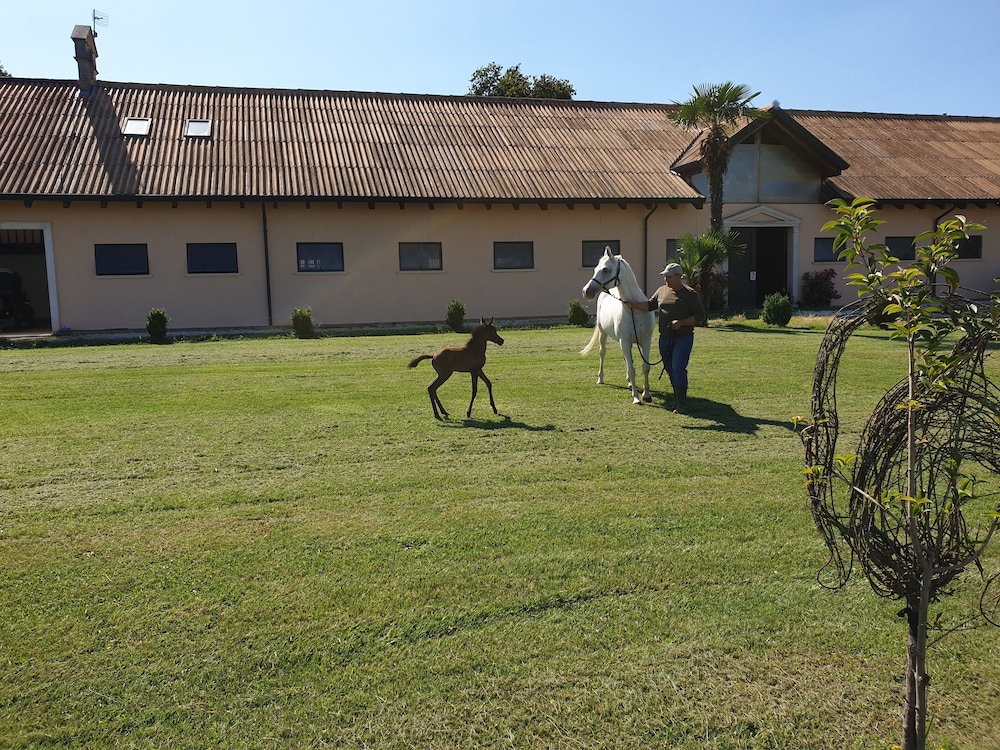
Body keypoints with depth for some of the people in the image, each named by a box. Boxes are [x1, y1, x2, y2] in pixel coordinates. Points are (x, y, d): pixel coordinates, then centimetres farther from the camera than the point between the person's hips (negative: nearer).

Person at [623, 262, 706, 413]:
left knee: (678, 369, -13)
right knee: (670, 369, 11)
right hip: (665, 338, 6)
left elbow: (700, 316, -8)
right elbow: (649, 305, 15)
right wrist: (634, 304, -2)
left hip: (683, 338, -6)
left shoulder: (690, 294, -7)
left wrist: (682, 322, -21)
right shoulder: (662, 291, 9)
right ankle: (678, 398, 25)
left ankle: (681, 403, -6)